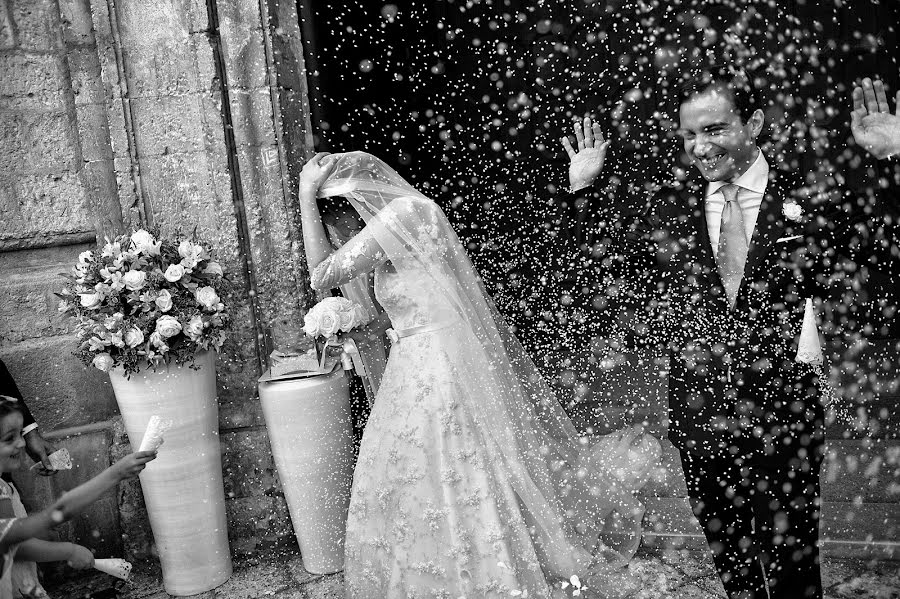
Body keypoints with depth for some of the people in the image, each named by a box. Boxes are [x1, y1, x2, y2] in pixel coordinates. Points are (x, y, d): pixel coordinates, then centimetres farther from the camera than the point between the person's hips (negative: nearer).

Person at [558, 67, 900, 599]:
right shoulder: (668, 209, 3)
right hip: (699, 417, 2)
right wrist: (585, 189, 2)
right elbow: (603, 266, 8)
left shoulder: (810, 201, -3)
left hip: (784, 420, -2)